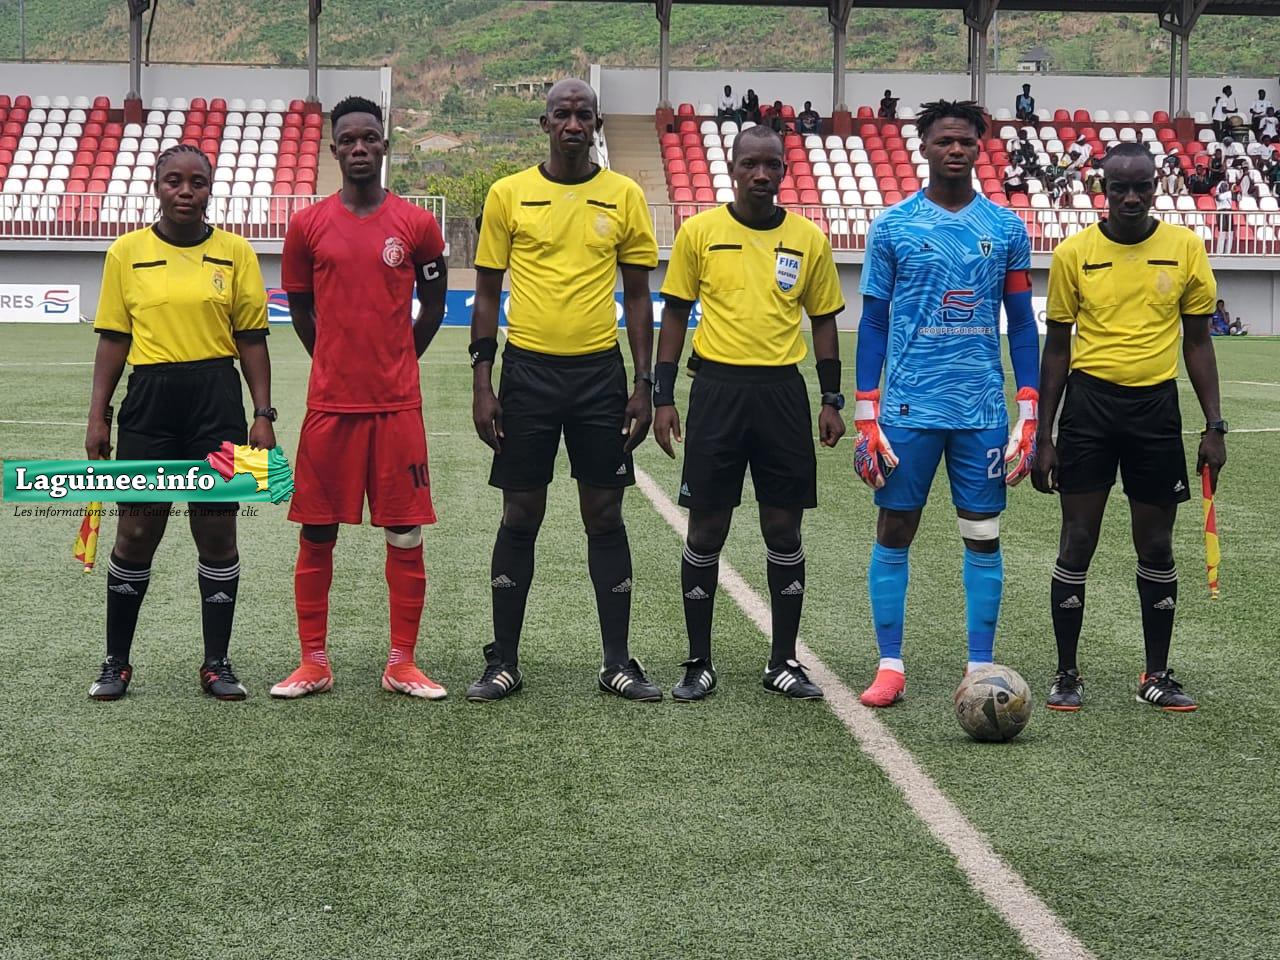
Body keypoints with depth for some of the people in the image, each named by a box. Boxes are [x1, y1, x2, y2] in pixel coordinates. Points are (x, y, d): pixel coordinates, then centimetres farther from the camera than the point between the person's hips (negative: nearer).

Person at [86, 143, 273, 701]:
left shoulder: (235, 252, 5)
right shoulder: (127, 252, 5)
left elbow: (252, 340, 5)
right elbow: (112, 340, 6)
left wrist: (262, 414, -1)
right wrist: (98, 416, 1)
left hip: (218, 400, 0)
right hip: (149, 399, 0)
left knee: (217, 530, 3)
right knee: (136, 530, 2)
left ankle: (217, 664, 13)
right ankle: (116, 664, 15)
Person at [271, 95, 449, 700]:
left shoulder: (416, 224, 2)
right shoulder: (308, 225, 3)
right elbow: (301, 311, 13)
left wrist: (395, 365, 12)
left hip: (398, 405, 0)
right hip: (330, 402, 0)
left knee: (405, 533, 2)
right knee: (316, 533, 5)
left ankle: (402, 665, 12)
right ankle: (313, 663, 15)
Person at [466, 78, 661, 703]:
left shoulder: (625, 197, 4)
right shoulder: (508, 194, 2)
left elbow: (637, 295, 7)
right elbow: (487, 293, 5)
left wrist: (643, 385, 1)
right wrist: (482, 383, -2)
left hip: (600, 371, 1)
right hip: (527, 370, -1)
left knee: (605, 516, 4)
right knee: (520, 516, 4)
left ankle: (617, 663, 12)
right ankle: (503, 662, 13)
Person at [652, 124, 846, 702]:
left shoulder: (808, 239, 6)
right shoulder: (700, 232, 1)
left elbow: (823, 320, 12)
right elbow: (675, 314, 5)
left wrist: (832, 400, 6)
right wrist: (663, 398, 0)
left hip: (782, 392, 2)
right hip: (718, 388, -1)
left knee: (784, 529, 5)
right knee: (706, 529, 2)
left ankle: (783, 663, 16)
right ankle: (699, 663, 13)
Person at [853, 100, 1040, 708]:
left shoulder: (1006, 229, 6)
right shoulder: (893, 225, 2)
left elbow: (1022, 322, 9)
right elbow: (873, 322, 4)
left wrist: (1029, 416, 3)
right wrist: (866, 416, -1)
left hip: (984, 411, 1)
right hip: (909, 409, -1)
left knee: (983, 537, 4)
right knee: (894, 533, 3)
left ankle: (980, 670, 12)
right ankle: (890, 666, 12)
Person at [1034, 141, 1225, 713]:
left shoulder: (1185, 248, 1)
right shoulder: (1074, 253, -1)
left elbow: (1198, 342, 8)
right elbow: (1056, 347, 5)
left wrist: (1214, 427, 2)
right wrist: (1044, 437, 2)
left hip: (1156, 407, 1)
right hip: (1089, 403, -1)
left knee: (1157, 547, 7)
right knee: (1077, 542, 1)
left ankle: (1157, 675, 18)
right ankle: (1067, 675, 11)